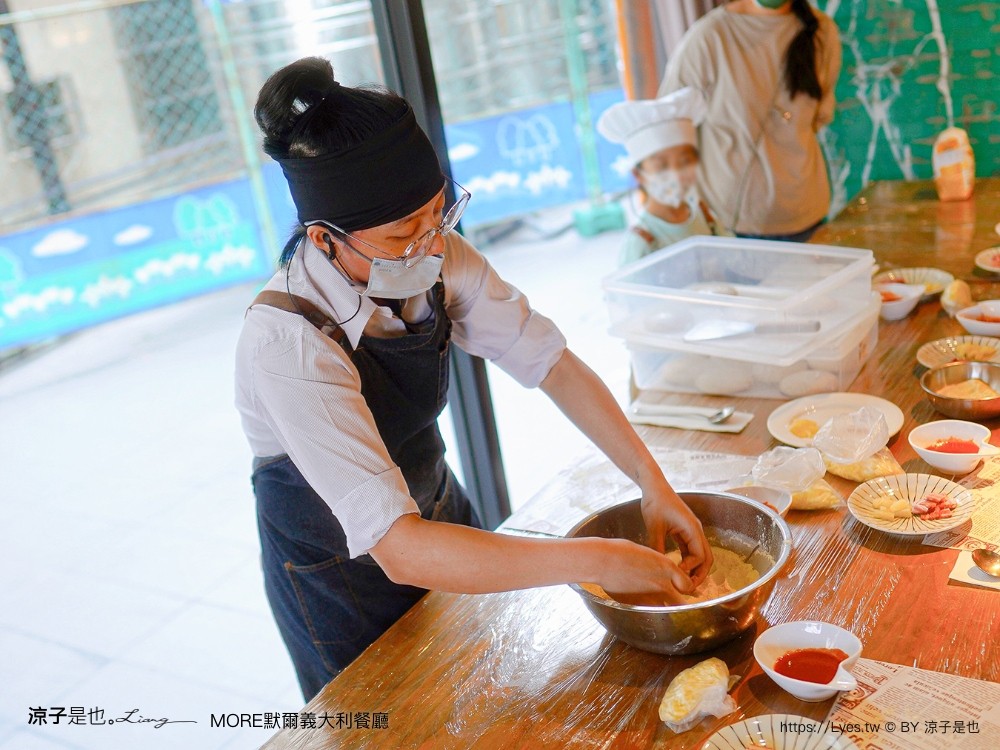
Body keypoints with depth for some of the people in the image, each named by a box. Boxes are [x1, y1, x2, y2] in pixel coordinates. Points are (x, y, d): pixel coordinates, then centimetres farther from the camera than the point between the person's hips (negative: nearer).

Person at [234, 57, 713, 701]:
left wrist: (654, 483, -22)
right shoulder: (288, 343, -35)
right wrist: (598, 562, -38)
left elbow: (550, 362, -12)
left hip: (433, 503, 6)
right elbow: (398, 549, -40)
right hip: (338, 569, -5)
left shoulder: (433, 256, -18)